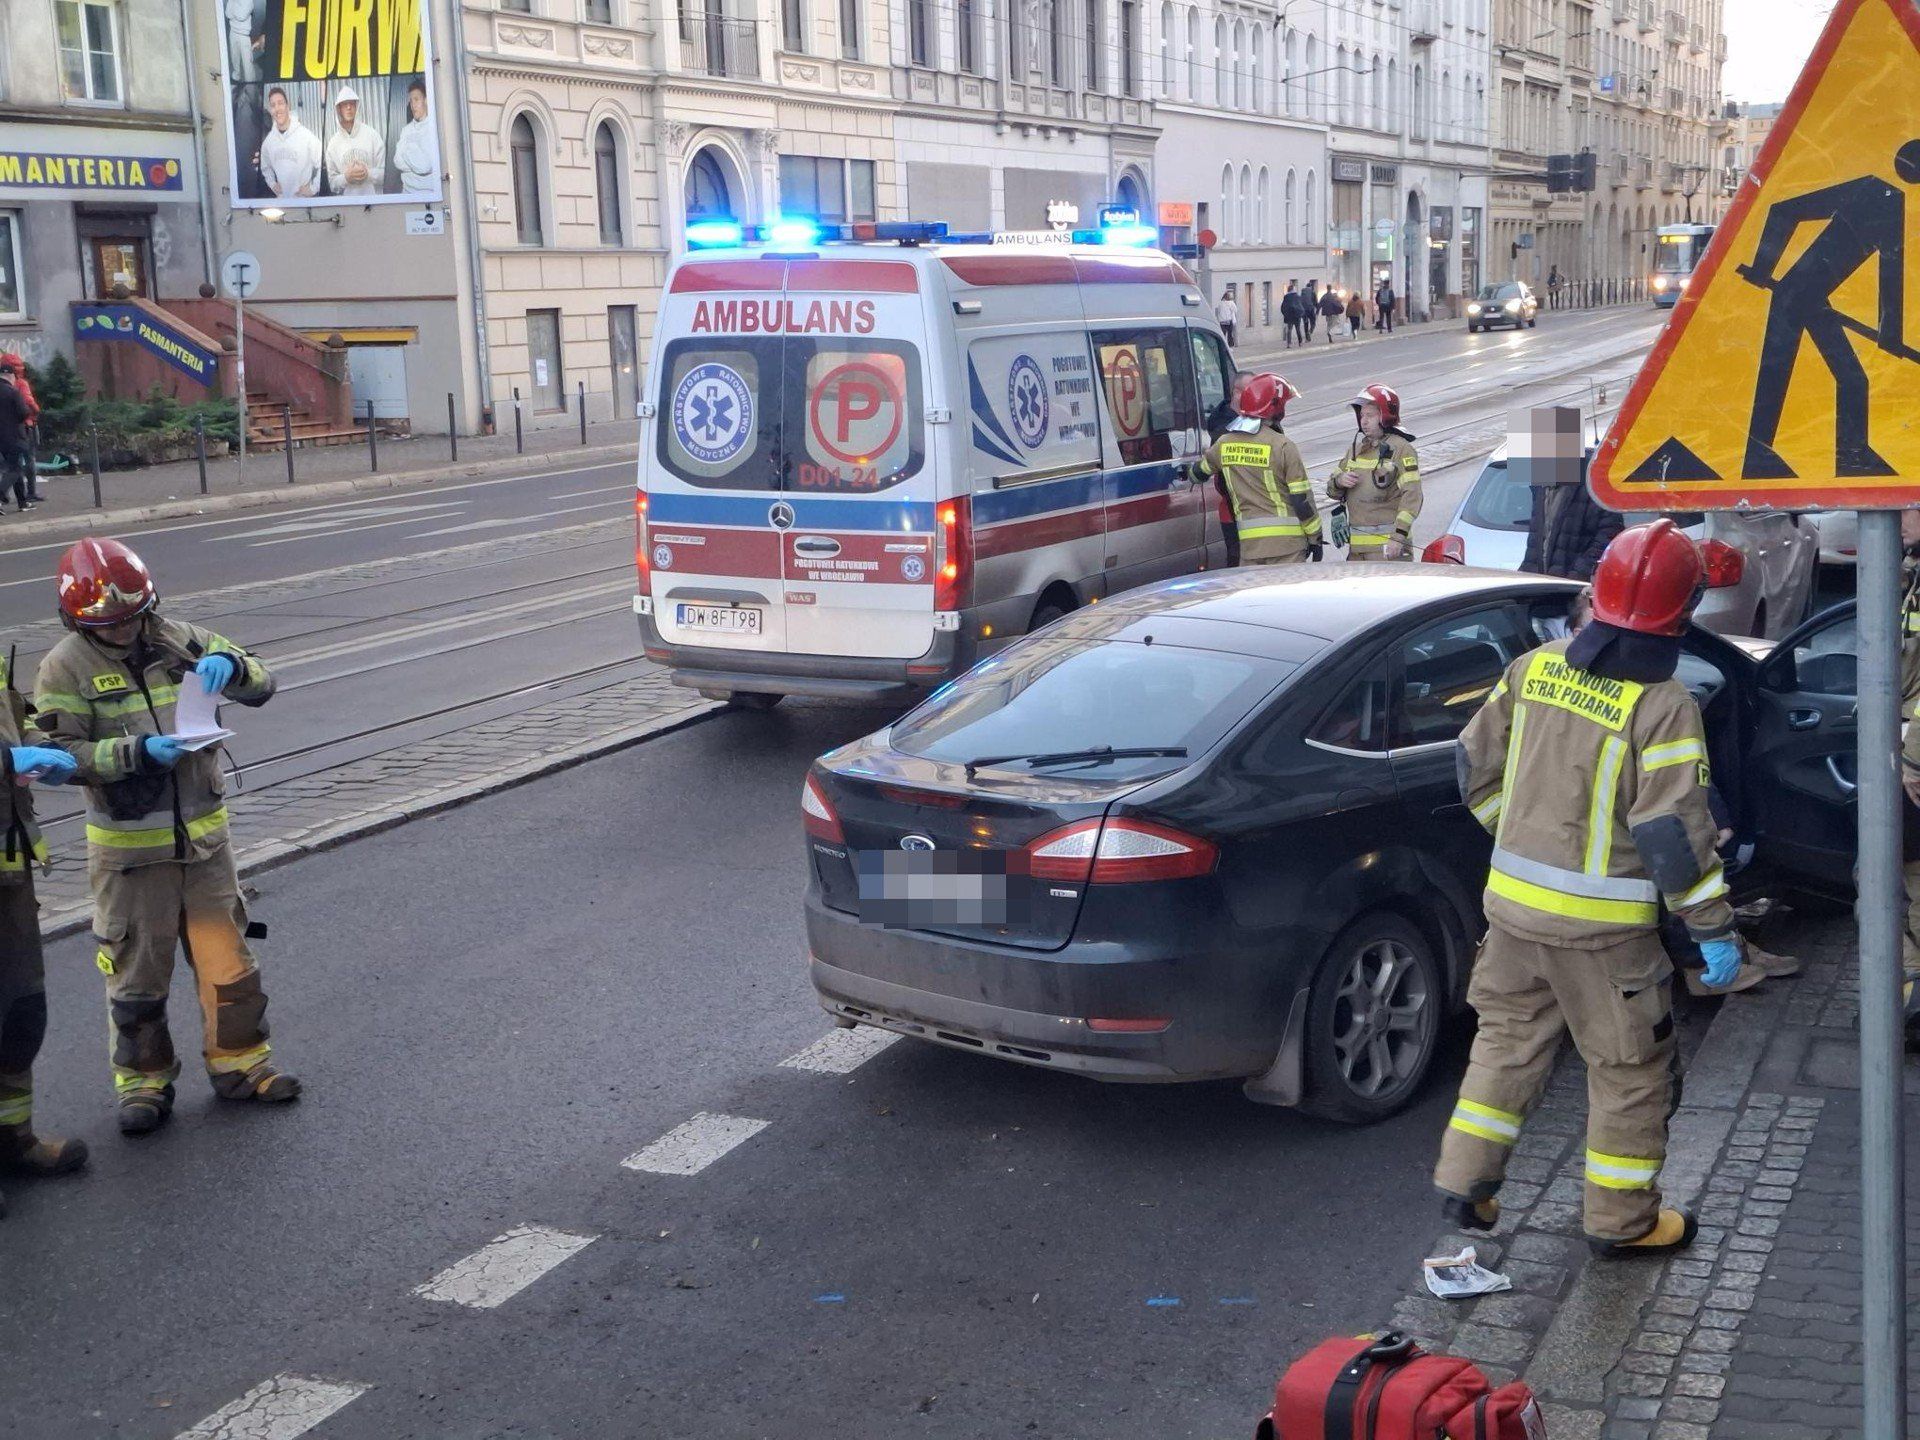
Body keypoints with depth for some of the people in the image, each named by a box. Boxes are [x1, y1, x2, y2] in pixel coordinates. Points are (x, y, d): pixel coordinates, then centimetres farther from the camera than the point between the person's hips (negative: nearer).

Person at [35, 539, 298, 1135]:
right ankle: (143, 1081, 23)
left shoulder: (179, 641, 2)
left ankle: (239, 1063, 25)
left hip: (203, 835, 3)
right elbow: (62, 753, -12)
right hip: (129, 849, -3)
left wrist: (229, 665, -19)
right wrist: (137, 752, -24)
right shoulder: (66, 668, -7)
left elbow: (261, 685, 3)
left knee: (228, 958, 9)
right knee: (137, 973, 8)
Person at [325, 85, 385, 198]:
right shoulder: (333, 142, 7)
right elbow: (332, 183, 7)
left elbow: (384, 173, 3)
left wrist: (368, 174, -13)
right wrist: (346, 177, -11)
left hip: (373, 196, -1)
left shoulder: (371, 134, 3)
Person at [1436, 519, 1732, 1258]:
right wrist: (1715, 928, -10)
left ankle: (1464, 1182, 23)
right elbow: (1674, 833, -19)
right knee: (1631, 1067, 11)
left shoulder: (1535, 668, 0)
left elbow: (1477, 763, 9)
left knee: (1509, 1037, 22)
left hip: (1512, 894, 6)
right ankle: (1622, 1220, 22)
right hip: (1600, 922, -6)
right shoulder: (1662, 707, -18)